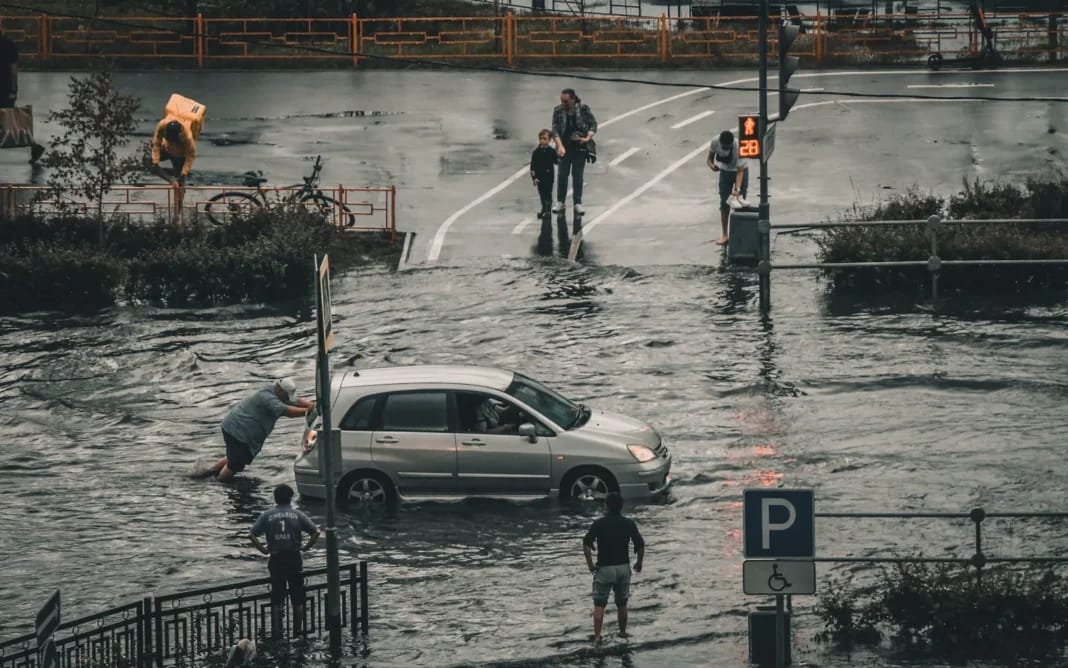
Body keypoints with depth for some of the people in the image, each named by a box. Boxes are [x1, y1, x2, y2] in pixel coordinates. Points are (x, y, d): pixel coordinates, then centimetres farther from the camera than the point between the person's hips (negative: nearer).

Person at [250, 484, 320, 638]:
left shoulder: (267, 516, 0)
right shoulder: (297, 515, -1)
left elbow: (252, 535, -7)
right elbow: (315, 532, -9)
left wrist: (264, 550, 1)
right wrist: (306, 547, 1)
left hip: (276, 560, 1)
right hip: (294, 560, -1)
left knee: (277, 599, 7)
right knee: (298, 599, 10)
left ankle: (277, 632, 7)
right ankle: (298, 630, 12)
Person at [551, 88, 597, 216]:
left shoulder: (583, 109, -7)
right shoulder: (558, 110, -4)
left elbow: (593, 124, 0)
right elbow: (555, 130, -8)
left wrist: (588, 137, -16)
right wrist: (560, 146, -20)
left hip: (580, 147, -1)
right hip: (565, 147, 1)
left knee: (577, 174, 2)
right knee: (562, 174, 2)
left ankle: (578, 203, 8)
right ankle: (560, 203, 10)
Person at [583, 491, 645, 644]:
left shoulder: (599, 524, -7)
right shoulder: (629, 524, -2)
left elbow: (586, 545, -15)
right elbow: (640, 545, -5)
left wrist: (590, 565, -5)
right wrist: (639, 563, 11)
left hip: (604, 568, -2)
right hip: (623, 568, 2)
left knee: (599, 604, 3)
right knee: (622, 603, 18)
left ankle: (597, 636, -4)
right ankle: (623, 632, 27)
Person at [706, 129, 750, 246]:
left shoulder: (739, 147, -36)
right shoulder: (715, 143, -25)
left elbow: (740, 171, -35)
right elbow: (710, 157, -6)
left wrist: (737, 189, -44)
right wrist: (712, 165, -30)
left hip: (740, 170, -3)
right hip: (725, 171, 3)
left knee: (740, 204, -4)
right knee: (724, 204, 1)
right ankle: (724, 235, 8)